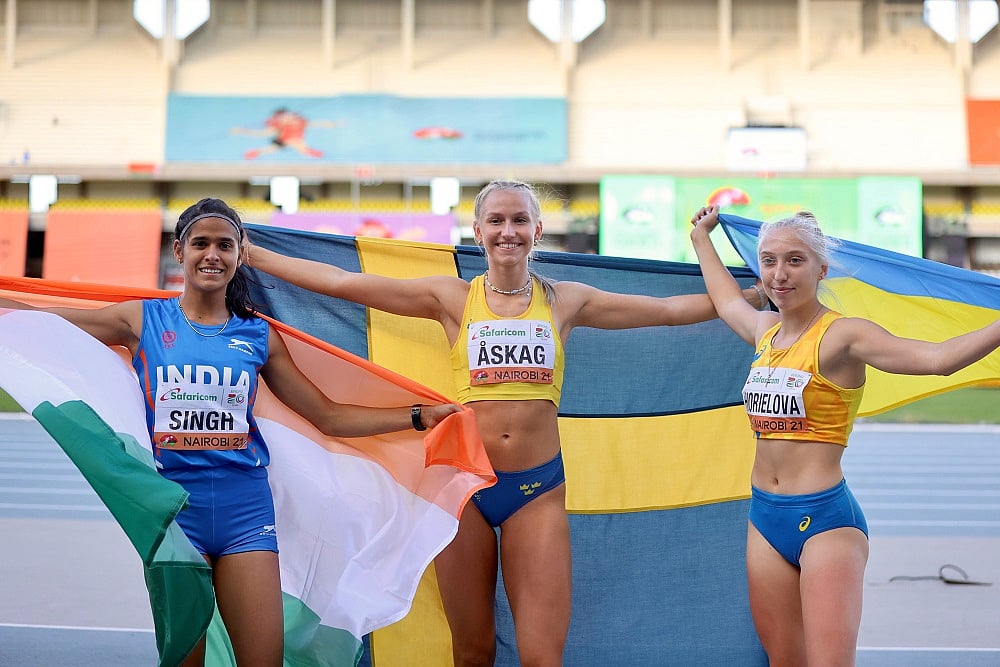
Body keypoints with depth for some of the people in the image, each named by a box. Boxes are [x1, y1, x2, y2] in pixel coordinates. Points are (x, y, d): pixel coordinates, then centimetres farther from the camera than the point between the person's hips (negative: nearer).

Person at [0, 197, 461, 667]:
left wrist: (419, 416, 9)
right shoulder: (144, 319, 6)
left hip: (245, 507, 2)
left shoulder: (259, 335, 11)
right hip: (173, 501, -1)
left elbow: (329, 417, 13)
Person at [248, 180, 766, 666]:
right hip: (465, 483, 0)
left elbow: (672, 309, 12)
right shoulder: (453, 298, 4)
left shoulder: (566, 301, 7)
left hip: (538, 489, 0)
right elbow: (343, 282, 4)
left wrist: (755, 294, 12)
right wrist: (252, 255, 3)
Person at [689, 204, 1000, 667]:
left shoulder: (842, 335, -10)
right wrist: (701, 238, 46)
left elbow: (938, 357, -23)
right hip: (765, 516, 6)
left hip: (825, 519, -6)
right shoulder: (765, 330, 10)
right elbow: (726, 300, 34)